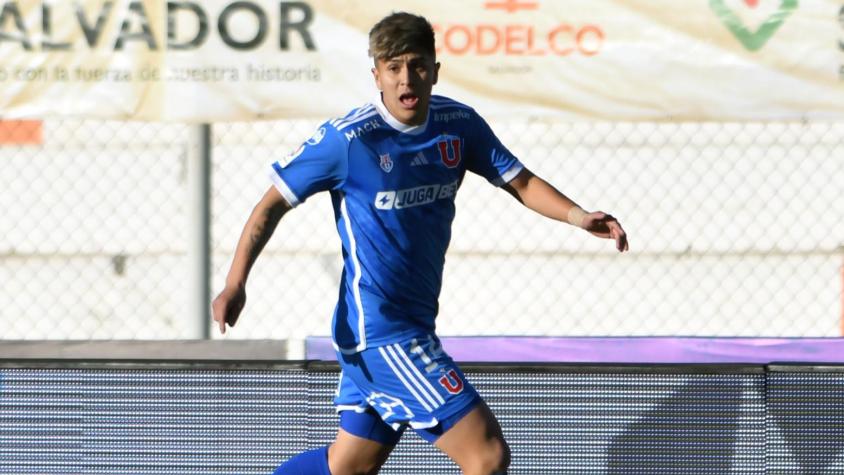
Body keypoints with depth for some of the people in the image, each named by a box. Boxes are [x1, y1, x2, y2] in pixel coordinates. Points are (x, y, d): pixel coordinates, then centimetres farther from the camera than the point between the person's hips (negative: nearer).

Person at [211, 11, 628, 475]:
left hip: (415, 326, 8)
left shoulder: (458, 123, 1)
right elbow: (273, 203, -7)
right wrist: (235, 285, -15)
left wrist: (576, 215, -11)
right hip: (380, 331, -8)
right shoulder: (347, 139, -15)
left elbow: (519, 181, 8)